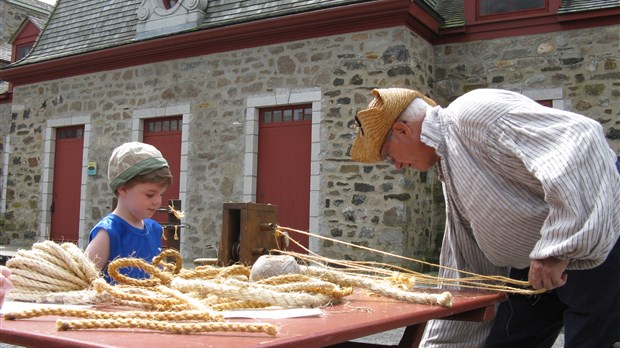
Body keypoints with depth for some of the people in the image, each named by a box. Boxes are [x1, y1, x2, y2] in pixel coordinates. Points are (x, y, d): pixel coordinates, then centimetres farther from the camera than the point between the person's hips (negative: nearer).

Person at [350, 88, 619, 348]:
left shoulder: (475, 112, -19)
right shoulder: (448, 169, 10)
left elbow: (578, 138, -32)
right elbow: (466, 268, 17)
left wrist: (559, 249, -32)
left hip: (596, 248, -9)